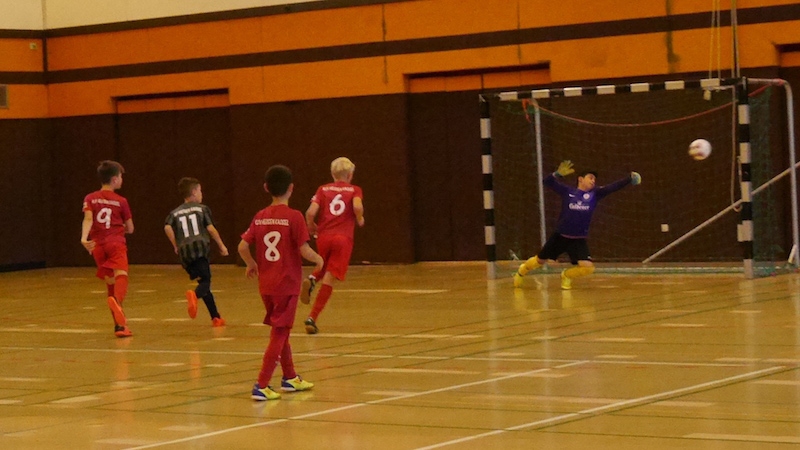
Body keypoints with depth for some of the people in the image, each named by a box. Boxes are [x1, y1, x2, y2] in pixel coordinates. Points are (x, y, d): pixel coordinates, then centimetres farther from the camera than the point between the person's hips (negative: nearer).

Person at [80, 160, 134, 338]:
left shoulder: (90, 199, 12)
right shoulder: (121, 201, 8)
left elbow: (88, 218, -7)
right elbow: (130, 229, 13)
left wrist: (84, 238, -21)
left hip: (98, 245, 4)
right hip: (116, 243, -4)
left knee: (110, 283, 14)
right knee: (121, 275, -23)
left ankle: (120, 325, 18)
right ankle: (117, 300, -57)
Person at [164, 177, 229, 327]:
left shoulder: (175, 212, 18)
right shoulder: (202, 209, 9)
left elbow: (167, 228, 0)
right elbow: (211, 229, 0)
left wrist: (175, 245, 11)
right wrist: (221, 246, 9)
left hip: (184, 252, 4)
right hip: (200, 248, -4)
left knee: (203, 281, 15)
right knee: (205, 282, -11)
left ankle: (216, 317, 13)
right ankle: (194, 294, -47)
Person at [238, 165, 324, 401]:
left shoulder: (260, 217, 4)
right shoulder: (294, 217, -12)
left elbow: (242, 246, 1)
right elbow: (305, 250, -16)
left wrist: (252, 264, 20)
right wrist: (318, 259, 5)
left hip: (266, 284, 6)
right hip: (287, 284, -6)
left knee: (281, 330, 20)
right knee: (279, 334, -3)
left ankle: (290, 378, 33)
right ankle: (262, 386, -10)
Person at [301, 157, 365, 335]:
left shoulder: (323, 189, 11)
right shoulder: (354, 190, 7)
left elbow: (311, 212, -3)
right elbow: (357, 206, -15)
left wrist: (311, 227, 15)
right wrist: (360, 220, 4)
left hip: (323, 236, 3)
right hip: (343, 238, -3)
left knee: (328, 269, 30)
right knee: (329, 279, -2)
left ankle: (312, 280, -2)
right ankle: (312, 318, -12)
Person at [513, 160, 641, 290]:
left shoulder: (595, 194, -1)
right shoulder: (567, 191, -4)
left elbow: (613, 187, -12)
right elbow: (548, 182, -12)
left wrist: (630, 179, -25)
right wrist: (558, 174, -32)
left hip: (579, 240, 1)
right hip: (560, 237, -1)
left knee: (588, 267, -16)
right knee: (540, 260, 15)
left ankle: (566, 275, 15)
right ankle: (522, 270, 48)